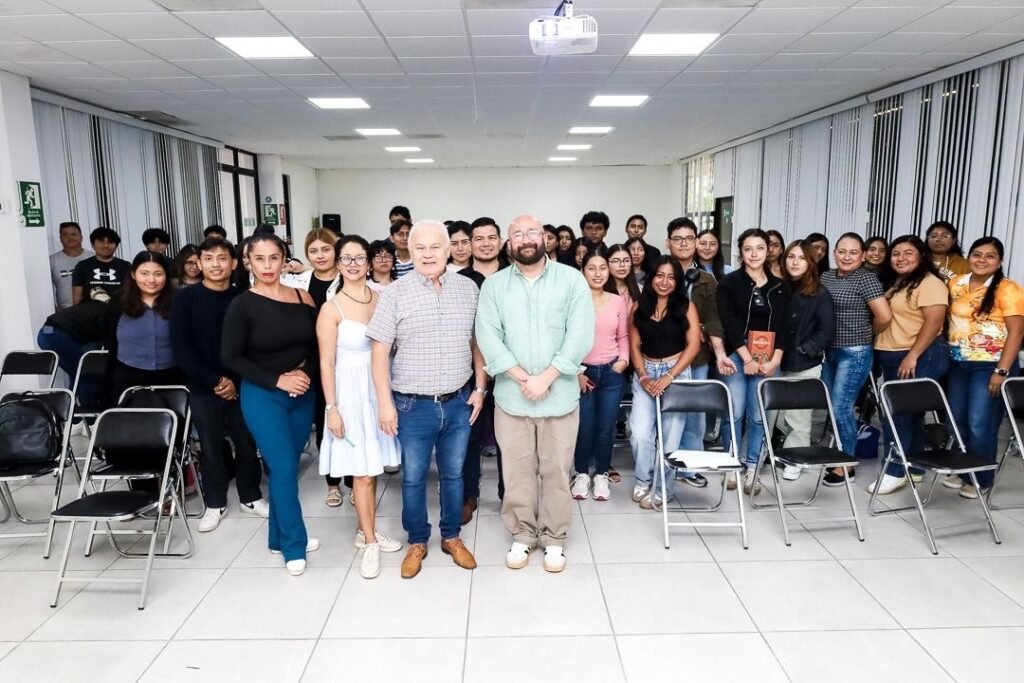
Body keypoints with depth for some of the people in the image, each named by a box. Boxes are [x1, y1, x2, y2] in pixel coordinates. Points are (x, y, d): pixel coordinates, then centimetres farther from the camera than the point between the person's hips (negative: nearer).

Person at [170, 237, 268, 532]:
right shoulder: (185, 298, -3)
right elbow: (181, 348, -7)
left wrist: (235, 381, -9)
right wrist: (214, 380, -11)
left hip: (240, 385, 1)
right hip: (203, 387, -1)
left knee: (246, 442, 8)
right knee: (210, 446, 7)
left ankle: (250, 497, 26)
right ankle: (215, 503, 23)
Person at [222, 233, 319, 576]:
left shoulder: (302, 298, 1)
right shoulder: (242, 304, -8)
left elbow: (316, 345, 7)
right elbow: (231, 358, -8)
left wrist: (307, 374, -11)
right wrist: (277, 380, -14)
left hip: (302, 394, 4)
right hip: (262, 396, -3)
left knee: (287, 466, 11)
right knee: (283, 468, -5)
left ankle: (280, 536, 28)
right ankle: (294, 545, 10)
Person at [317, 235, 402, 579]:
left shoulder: (381, 299, 3)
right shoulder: (332, 309, -9)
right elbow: (327, 363, -8)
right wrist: (332, 408, -11)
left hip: (380, 389, 4)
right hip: (352, 393, -4)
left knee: (372, 467, 13)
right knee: (362, 471, 2)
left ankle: (367, 531, 29)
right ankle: (370, 542, 16)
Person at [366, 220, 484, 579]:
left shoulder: (468, 288, 1)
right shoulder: (394, 293, -7)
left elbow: (478, 342, 8)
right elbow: (379, 351, -7)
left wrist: (480, 388, 5)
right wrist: (385, 402, -10)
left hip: (459, 402, 2)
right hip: (413, 405, -2)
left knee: (453, 474, 16)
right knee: (413, 478, 11)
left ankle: (452, 537, 34)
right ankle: (417, 542, 30)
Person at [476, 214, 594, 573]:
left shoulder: (572, 279, 0)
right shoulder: (493, 285, 4)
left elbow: (580, 336, -8)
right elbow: (488, 337, -5)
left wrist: (546, 378, -15)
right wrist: (523, 378, -15)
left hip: (560, 395, -1)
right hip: (511, 396, 1)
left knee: (556, 470, 9)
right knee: (517, 470, 10)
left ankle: (554, 539, 25)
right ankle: (522, 535, 28)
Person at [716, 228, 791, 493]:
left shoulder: (780, 287, 9)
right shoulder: (729, 282, 0)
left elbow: (783, 327, 5)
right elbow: (729, 323, -8)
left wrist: (774, 361, -6)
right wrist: (748, 359, -13)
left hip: (767, 360, 3)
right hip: (736, 356, -2)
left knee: (758, 415, 3)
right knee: (735, 412, -5)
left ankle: (752, 467, 14)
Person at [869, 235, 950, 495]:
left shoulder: (930, 284, -10)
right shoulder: (892, 283, 16)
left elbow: (934, 322, -19)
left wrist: (912, 356, -23)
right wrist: (879, 349, 10)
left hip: (921, 357, -8)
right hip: (891, 357, 9)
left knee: (896, 413, -9)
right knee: (907, 412, 14)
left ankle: (896, 472, 1)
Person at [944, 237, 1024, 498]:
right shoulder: (956, 284, 6)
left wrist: (1002, 371, -18)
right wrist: (947, 354, 9)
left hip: (990, 366, -5)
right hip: (958, 364, 5)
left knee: (980, 424, -3)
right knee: (957, 420, 10)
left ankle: (980, 480, 13)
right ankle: (961, 471, 26)